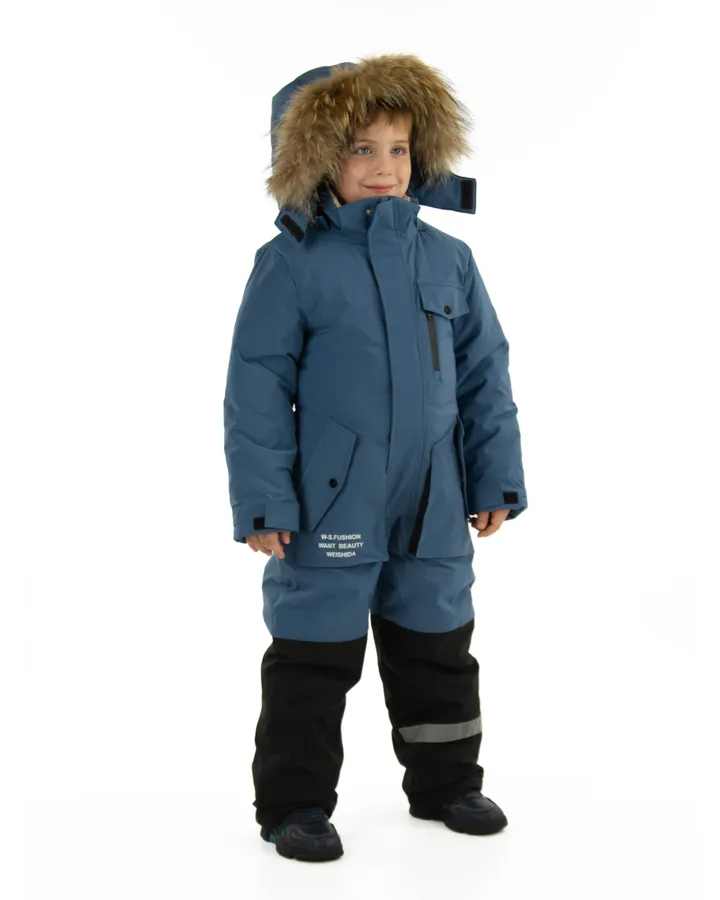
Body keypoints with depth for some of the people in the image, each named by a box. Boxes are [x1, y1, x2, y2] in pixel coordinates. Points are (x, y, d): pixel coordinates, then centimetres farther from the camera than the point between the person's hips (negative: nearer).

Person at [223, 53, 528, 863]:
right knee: (315, 653, 4)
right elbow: (257, 388, -8)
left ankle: (444, 781, 35)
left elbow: (484, 374, 9)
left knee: (439, 645, 17)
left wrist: (496, 479, 6)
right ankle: (295, 801, 20)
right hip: (330, 501, -4)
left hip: (433, 503, 5)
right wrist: (263, 500, -12)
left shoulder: (448, 259, 5)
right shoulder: (291, 263, -8)